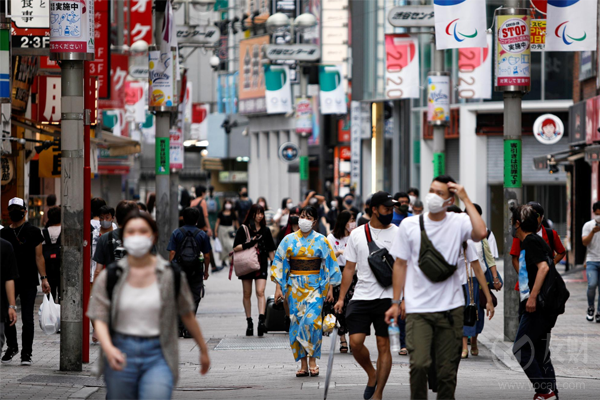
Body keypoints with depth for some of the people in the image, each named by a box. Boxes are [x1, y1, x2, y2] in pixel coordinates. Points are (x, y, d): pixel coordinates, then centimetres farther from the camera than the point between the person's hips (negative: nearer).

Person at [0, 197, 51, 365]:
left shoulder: (33, 232, 1)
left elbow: (39, 256, 0)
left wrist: (44, 278, -7)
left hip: (29, 282, -3)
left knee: (27, 318, -3)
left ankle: (26, 353, 4)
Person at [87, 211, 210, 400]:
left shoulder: (171, 275, 1)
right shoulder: (110, 276, 0)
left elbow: (187, 315, 11)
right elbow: (99, 319, -4)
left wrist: (203, 349, 17)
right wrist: (108, 348, -23)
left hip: (158, 356, -1)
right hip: (121, 354, 2)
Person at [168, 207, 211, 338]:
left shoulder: (176, 233, 0)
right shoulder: (202, 235, 0)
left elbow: (172, 253, -5)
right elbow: (207, 255, 2)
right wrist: (206, 271, 13)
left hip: (179, 270, 1)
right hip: (196, 272, -1)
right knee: (193, 299, 4)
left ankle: (178, 328, 9)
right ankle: (188, 329, -2)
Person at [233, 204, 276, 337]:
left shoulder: (265, 230, 10)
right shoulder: (244, 229, 3)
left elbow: (271, 250, 16)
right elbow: (236, 248, -4)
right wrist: (249, 244, -17)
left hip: (261, 264, 0)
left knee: (260, 292, -15)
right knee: (247, 294, 5)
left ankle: (261, 320, -24)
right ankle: (249, 322, 13)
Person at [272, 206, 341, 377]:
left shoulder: (321, 241, 3)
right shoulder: (289, 240, 6)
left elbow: (330, 265, 6)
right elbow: (279, 263, 7)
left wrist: (330, 288, 1)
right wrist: (279, 287, 1)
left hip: (315, 286, -2)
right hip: (295, 285, 2)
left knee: (312, 319, -18)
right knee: (297, 321, -1)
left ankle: (312, 360, -7)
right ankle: (303, 364, 5)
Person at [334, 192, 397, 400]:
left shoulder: (397, 234, 2)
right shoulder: (357, 234, 8)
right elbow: (349, 268, 12)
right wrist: (341, 298, 7)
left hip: (387, 297, -2)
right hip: (362, 296, 2)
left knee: (383, 344, -2)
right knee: (355, 342, -8)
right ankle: (372, 375, 19)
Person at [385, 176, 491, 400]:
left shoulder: (459, 223, 0)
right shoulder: (409, 225, 3)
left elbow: (481, 233, -23)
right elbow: (400, 265, 9)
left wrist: (465, 199, -14)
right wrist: (396, 302, 6)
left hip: (451, 308, 0)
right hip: (418, 308, 0)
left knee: (448, 370, 5)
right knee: (419, 364, -17)